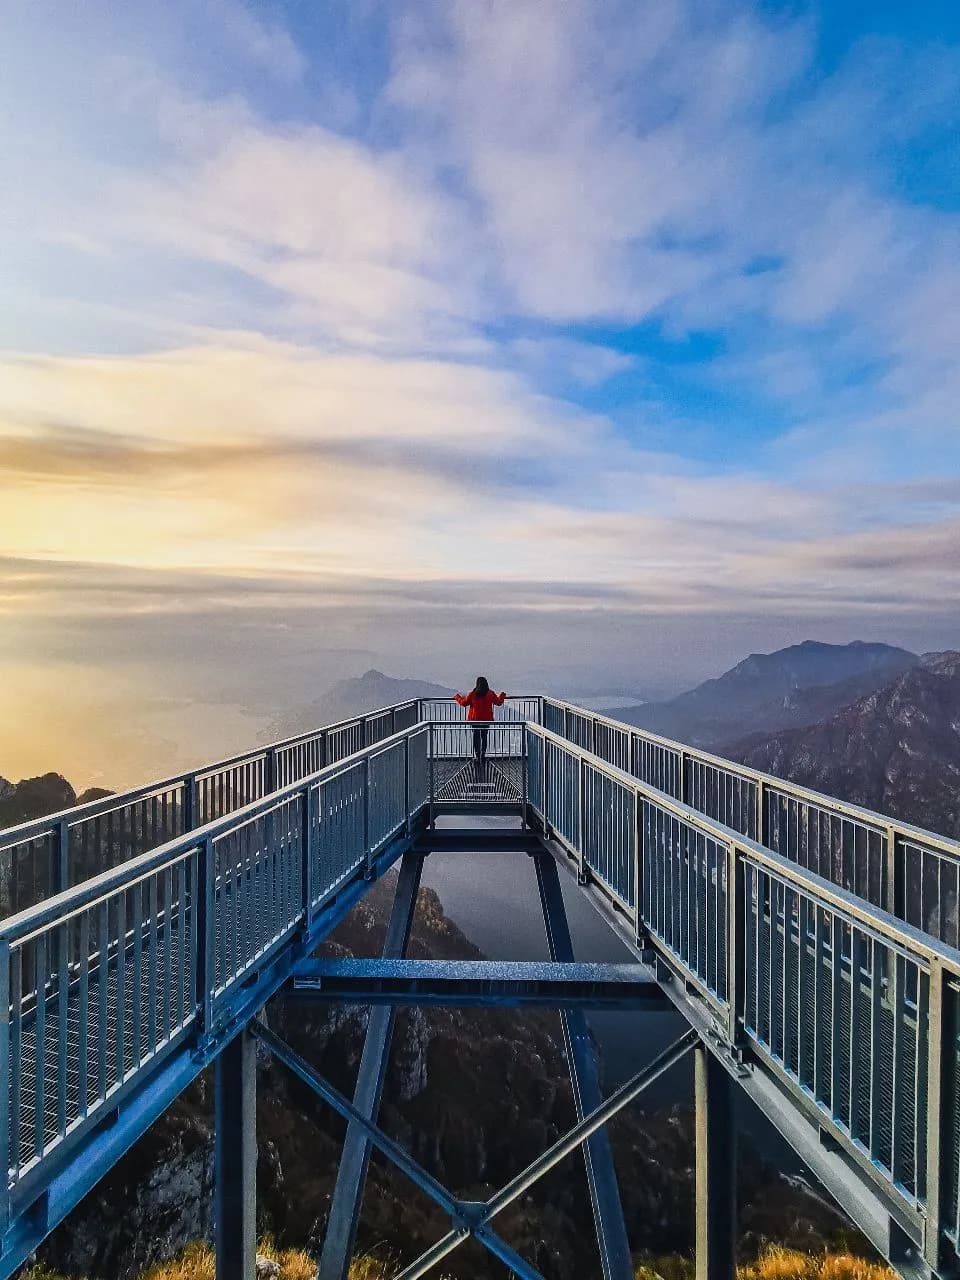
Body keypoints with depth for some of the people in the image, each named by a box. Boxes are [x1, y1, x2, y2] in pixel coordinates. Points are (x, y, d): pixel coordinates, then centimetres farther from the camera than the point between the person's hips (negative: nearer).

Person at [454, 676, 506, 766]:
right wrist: (502, 696, 25)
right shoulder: (490, 693, -6)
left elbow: (464, 703, 0)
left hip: (475, 719, -1)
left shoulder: (472, 693, -8)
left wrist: (457, 696, 18)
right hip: (487, 719, 1)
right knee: (484, 737, 14)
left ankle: (477, 755, 2)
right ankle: (483, 753, 1)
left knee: (476, 737, 7)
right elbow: (498, 702, 5)